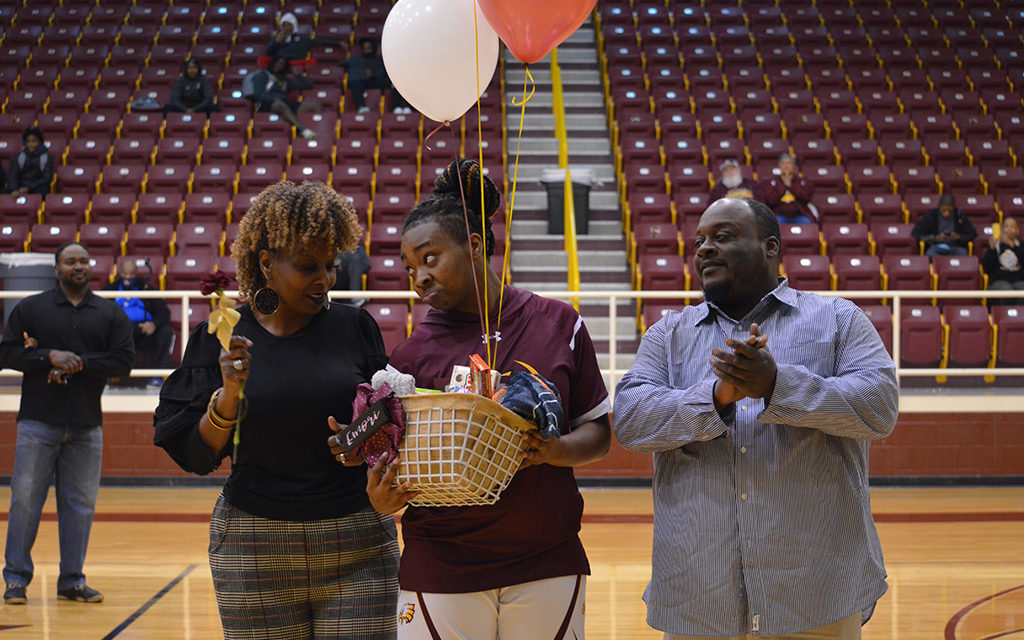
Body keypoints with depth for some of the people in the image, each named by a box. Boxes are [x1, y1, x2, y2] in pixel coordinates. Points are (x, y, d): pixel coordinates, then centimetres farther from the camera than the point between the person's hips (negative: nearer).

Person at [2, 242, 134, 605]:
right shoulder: (30, 308, 5)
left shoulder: (111, 313, 9)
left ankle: (72, 581, 14)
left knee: (80, 504, 5)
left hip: (87, 425, 2)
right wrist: (49, 356, -14)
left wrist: (80, 363, -11)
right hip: (38, 422, -2)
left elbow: (123, 361, 1)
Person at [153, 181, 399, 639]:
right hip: (255, 546, 0)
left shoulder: (355, 327, 2)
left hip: (358, 549, 1)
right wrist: (228, 394, -16)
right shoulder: (221, 337, 1)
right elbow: (196, 456, -1)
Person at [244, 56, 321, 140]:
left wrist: (296, 76, 22)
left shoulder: (285, 80, 31)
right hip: (266, 105, -5)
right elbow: (259, 95, 0)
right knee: (281, 105, -43)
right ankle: (302, 130, -65)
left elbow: (308, 85, 35)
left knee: (314, 104, -17)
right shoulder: (262, 75, 17)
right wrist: (273, 99, -15)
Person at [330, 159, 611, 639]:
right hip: (442, 573, 0)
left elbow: (599, 432, 7)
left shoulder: (558, 324, 3)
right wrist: (382, 500, -20)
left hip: (548, 566, 1)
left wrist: (557, 451, -14)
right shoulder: (413, 353, 2)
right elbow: (388, 464, 2)